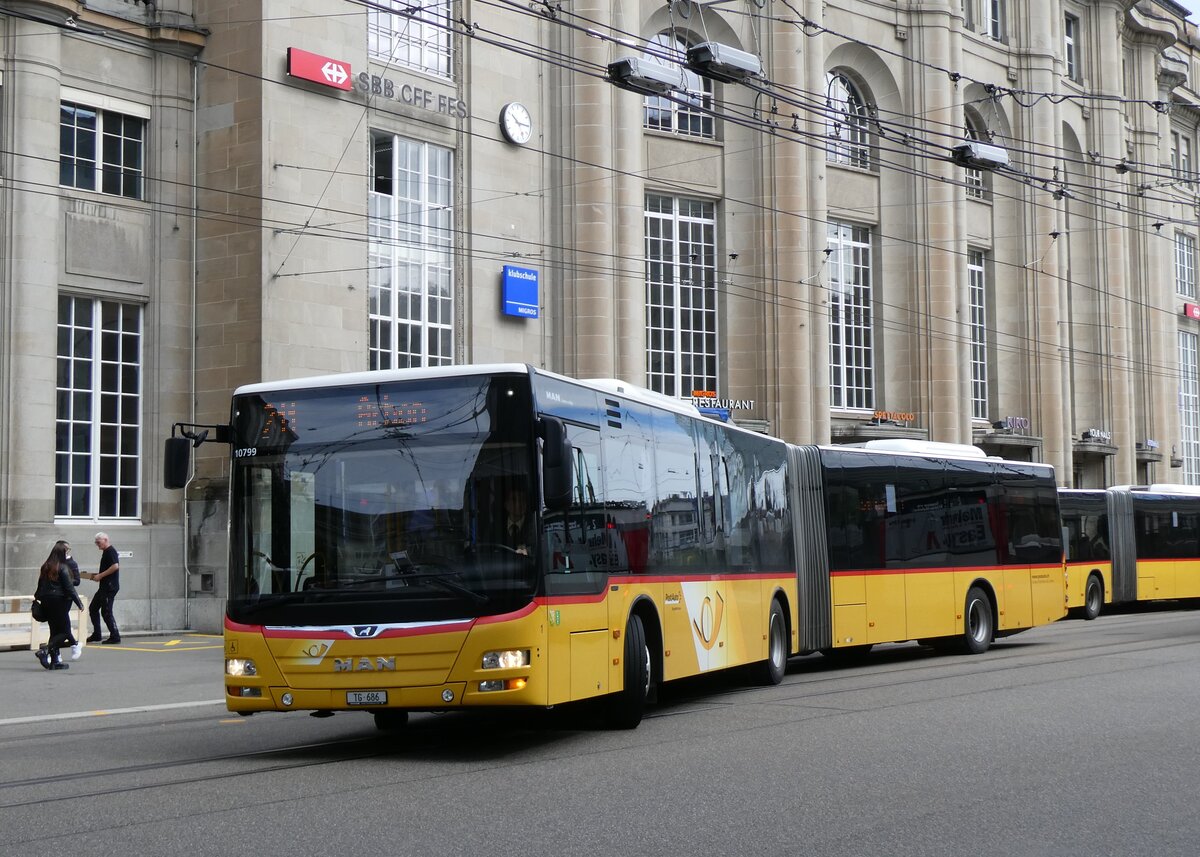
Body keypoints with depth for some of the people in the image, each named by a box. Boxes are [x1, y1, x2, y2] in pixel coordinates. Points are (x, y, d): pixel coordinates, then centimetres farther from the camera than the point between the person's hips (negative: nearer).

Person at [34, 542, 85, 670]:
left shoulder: (45, 567, 8)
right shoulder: (62, 568, -11)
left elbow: (40, 586, 13)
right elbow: (69, 587, -12)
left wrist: (37, 599, 23)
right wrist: (79, 603, -7)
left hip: (46, 602, 7)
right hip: (59, 602, -7)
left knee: (55, 631, 11)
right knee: (65, 631, -1)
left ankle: (55, 661, 10)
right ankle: (45, 650, -22)